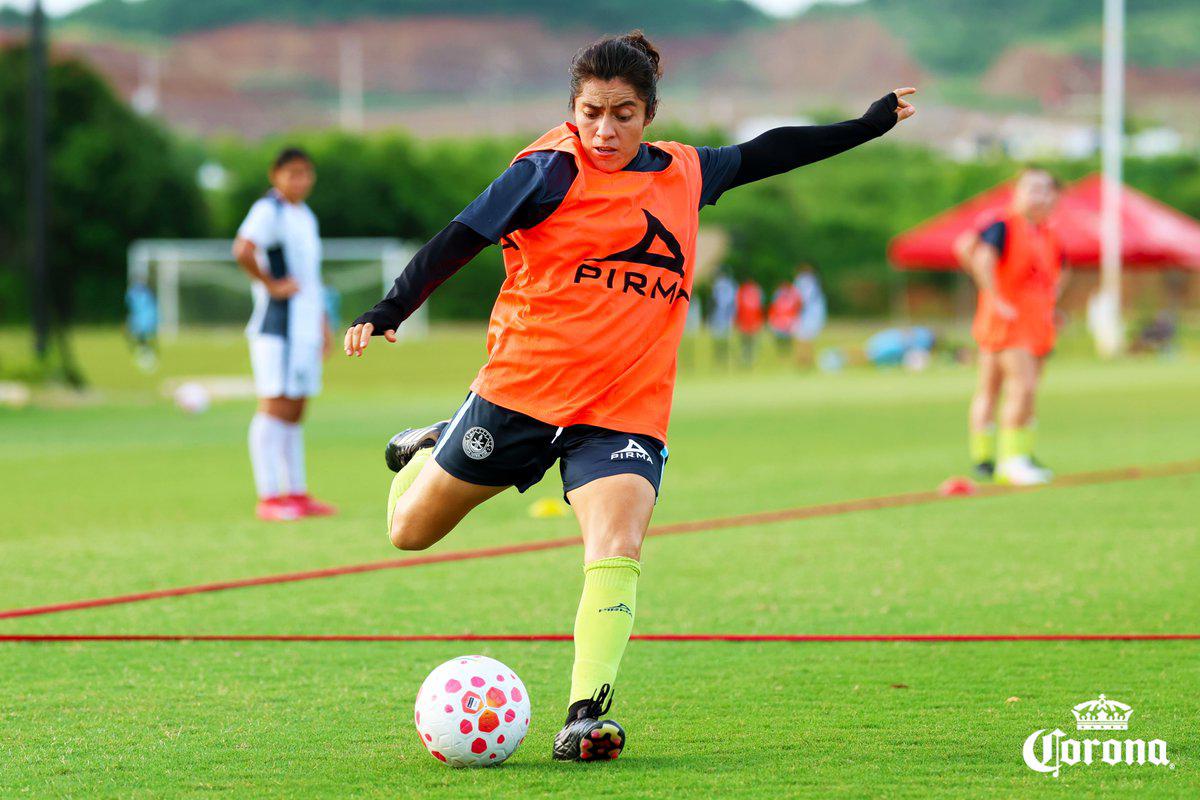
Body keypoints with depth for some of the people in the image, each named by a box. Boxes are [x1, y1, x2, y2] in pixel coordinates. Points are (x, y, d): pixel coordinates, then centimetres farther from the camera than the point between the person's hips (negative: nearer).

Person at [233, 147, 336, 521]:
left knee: (294, 413, 11)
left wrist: (322, 322, 25)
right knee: (275, 407, -10)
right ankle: (269, 497, -11)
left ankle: (297, 493, 16)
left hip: (305, 325, 9)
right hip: (278, 325, -9)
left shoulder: (305, 216, 19)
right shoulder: (268, 210, -10)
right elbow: (243, 250, -28)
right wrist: (272, 286, -18)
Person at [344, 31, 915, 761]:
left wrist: (867, 126, 29)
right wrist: (389, 312, -16)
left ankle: (585, 715, -25)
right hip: (523, 389, -2)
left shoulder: (686, 176, 10)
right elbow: (460, 241, -8)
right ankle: (428, 452, 44)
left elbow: (765, 153, 25)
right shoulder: (550, 172, -7)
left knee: (618, 550, -21)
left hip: (626, 411, 3)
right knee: (411, 532, 10)